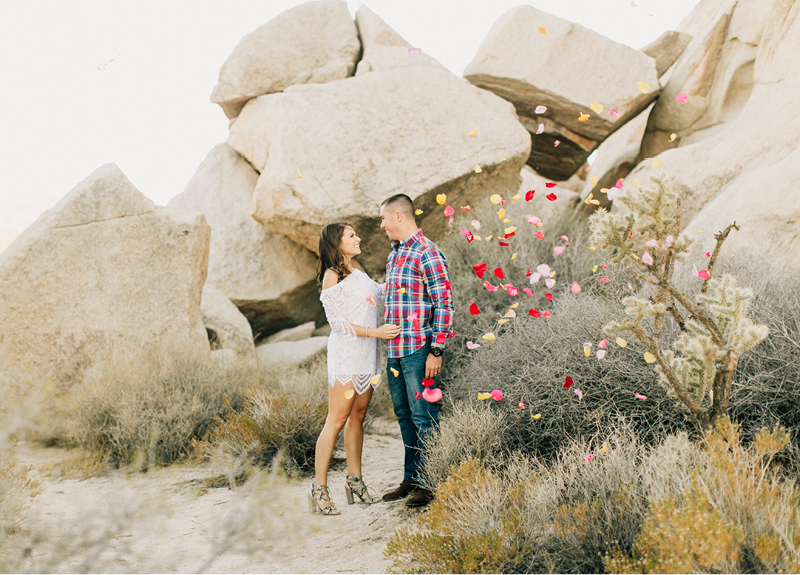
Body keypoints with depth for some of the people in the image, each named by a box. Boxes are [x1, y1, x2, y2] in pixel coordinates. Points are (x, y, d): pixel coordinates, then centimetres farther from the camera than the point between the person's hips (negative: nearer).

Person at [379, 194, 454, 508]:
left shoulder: (427, 253, -12)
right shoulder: (394, 254, 16)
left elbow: (444, 305, -15)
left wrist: (436, 351, -18)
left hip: (418, 349, -9)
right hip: (394, 350, 9)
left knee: (424, 417, -4)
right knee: (404, 415, 14)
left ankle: (430, 482, 3)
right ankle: (411, 478, 23)